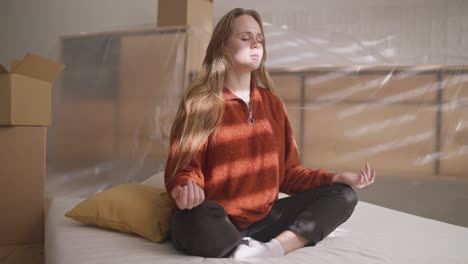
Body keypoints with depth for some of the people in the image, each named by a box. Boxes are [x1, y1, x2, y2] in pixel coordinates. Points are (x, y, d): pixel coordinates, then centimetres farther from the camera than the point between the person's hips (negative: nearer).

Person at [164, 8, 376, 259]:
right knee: (194, 220, -39)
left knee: (343, 195, -7)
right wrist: (185, 189, -34)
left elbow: (287, 171, 10)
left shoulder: (272, 102, 8)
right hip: (218, 224, -5)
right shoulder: (200, 102, -7)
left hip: (262, 218, 6)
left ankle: (274, 247, -25)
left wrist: (335, 178, -3)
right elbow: (184, 167, -11)